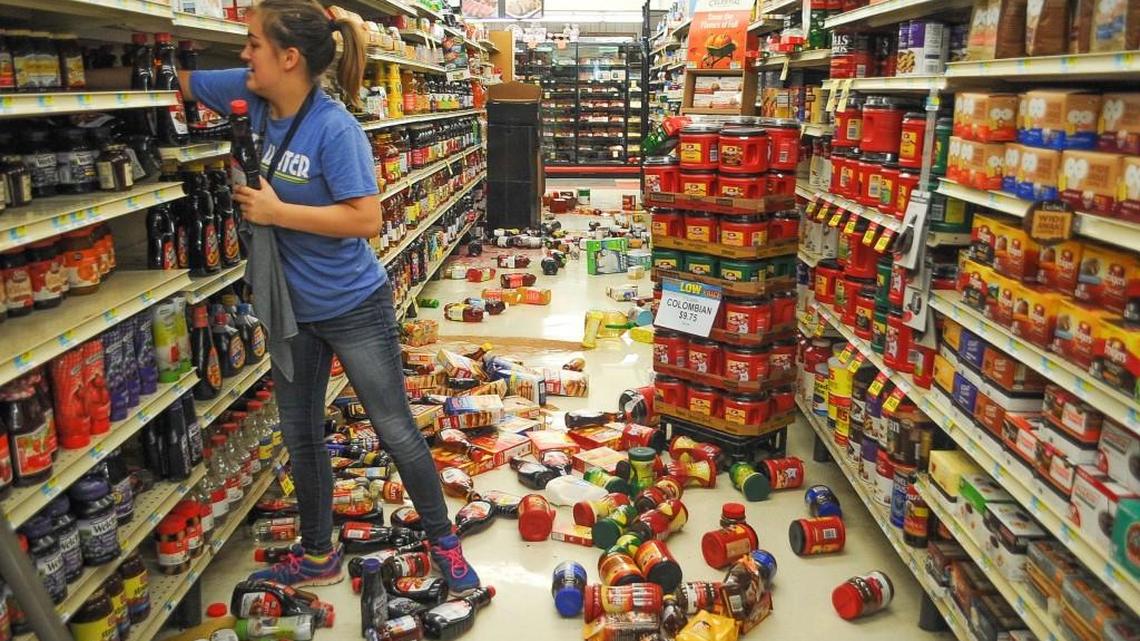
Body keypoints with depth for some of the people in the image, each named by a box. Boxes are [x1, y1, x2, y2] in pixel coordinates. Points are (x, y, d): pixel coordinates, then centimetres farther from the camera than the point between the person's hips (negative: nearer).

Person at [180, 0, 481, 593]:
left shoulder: (335, 129, -22)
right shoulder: (249, 95, -2)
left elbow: (367, 218, -27)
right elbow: (176, 79, 12)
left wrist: (276, 211, -25)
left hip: (354, 307, -7)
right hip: (290, 308, 7)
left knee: (396, 432, 6)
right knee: (299, 435, 18)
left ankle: (444, 543, 28)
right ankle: (318, 556, 37)